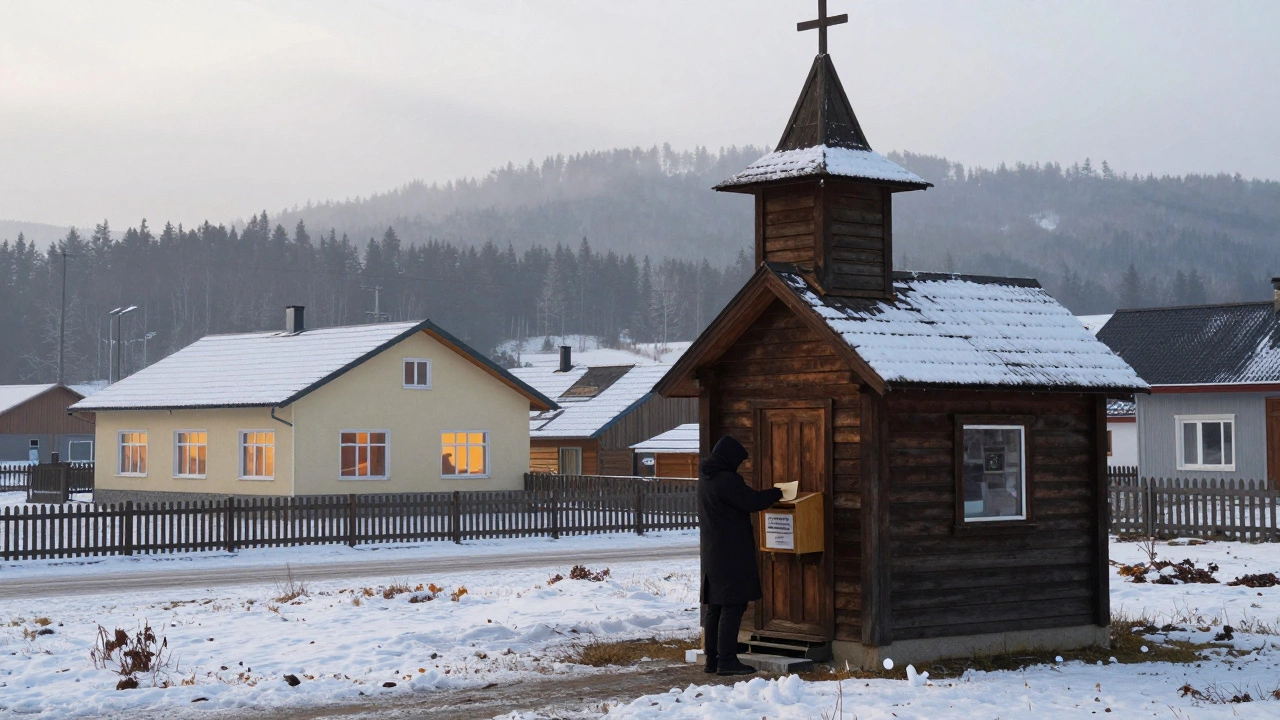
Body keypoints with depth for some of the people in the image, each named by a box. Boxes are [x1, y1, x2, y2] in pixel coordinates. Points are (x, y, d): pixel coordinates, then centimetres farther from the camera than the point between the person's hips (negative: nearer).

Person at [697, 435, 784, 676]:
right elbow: (752, 502, -17)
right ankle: (727, 660, -7)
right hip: (731, 554, -10)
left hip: (712, 553, 10)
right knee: (732, 606, -7)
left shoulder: (705, 479, 13)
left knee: (713, 606, 12)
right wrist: (776, 493, -1)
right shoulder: (726, 480, -18)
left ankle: (712, 658, 16)